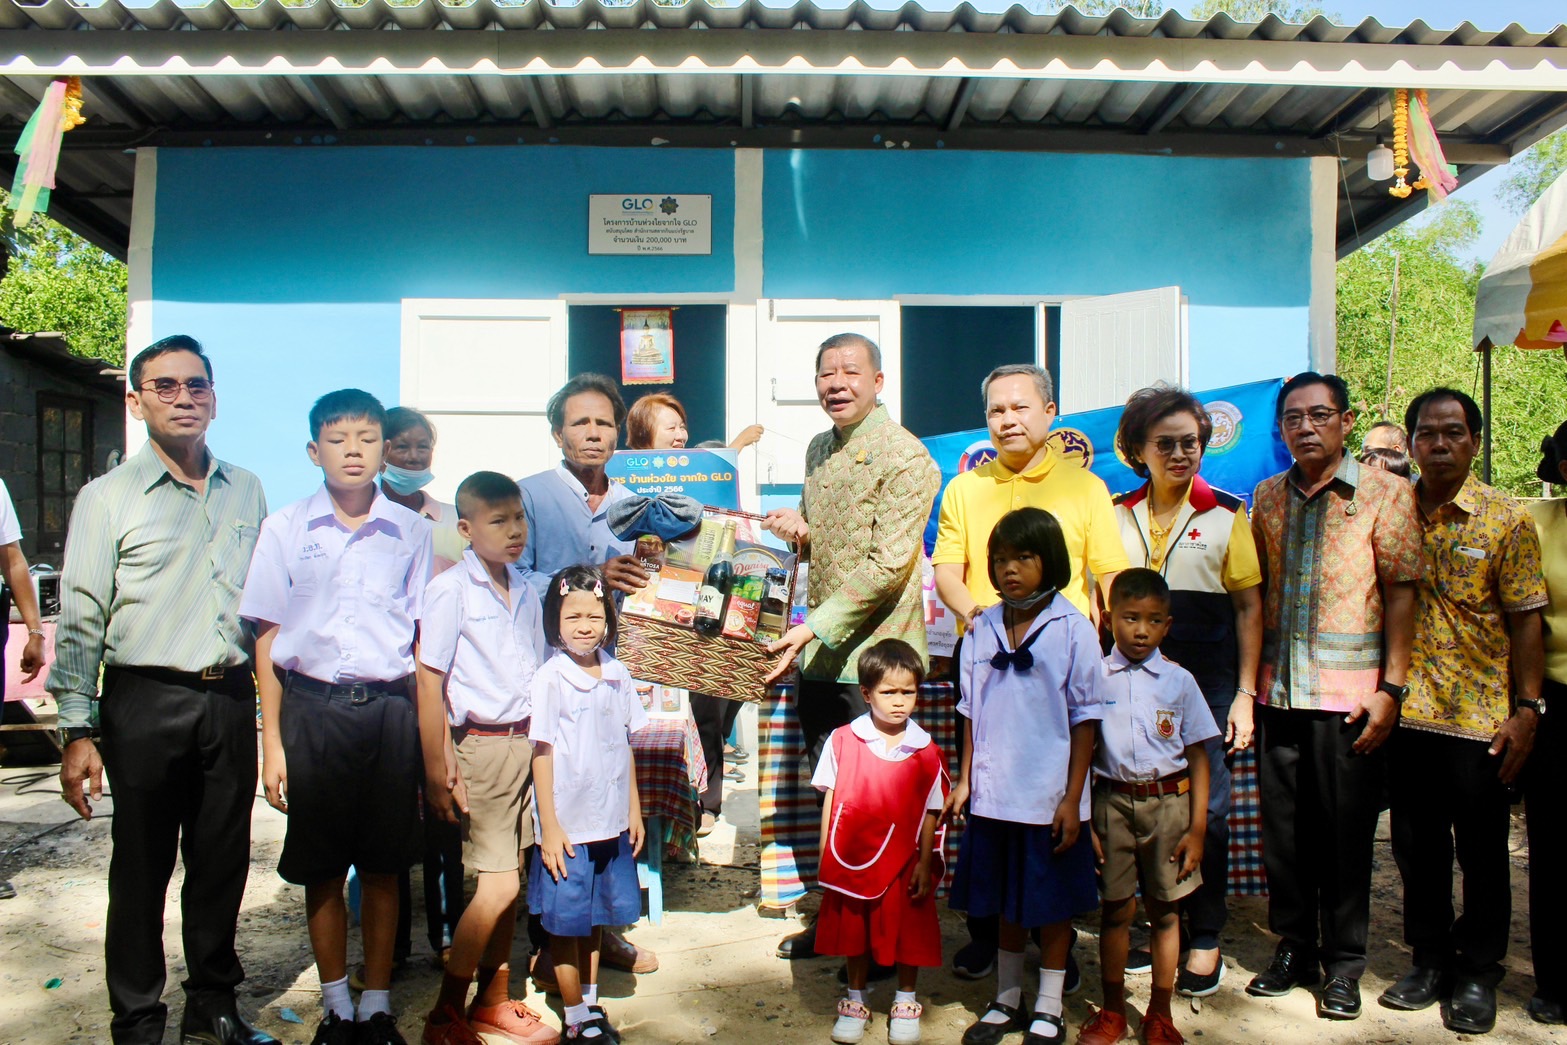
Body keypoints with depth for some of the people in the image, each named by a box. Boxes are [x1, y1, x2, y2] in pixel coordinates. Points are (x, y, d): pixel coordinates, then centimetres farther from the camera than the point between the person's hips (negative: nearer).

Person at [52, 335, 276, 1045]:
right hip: (147, 701, -3)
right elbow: (80, 620, -3)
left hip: (231, 700, 3)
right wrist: (77, 731, -8)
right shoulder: (108, 498, -1)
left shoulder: (246, 491, 10)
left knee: (223, 862, 12)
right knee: (141, 868, 6)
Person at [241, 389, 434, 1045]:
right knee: (322, 869, 9)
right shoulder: (286, 529, 2)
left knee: (383, 866, 9)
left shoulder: (411, 532, 4)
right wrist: (272, 743, 0)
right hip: (312, 710, 0)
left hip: (390, 710, 0)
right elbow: (268, 639, 3)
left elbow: (427, 638, 8)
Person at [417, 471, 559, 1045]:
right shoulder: (450, 590, -9)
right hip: (482, 745, -6)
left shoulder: (526, 591, 10)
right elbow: (428, 682, -10)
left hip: (530, 742, 6)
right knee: (498, 883, -5)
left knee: (508, 878, 11)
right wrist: (436, 768, -13)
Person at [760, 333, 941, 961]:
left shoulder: (905, 457, -12)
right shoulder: (818, 450, 13)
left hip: (873, 656, -7)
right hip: (817, 655, 7)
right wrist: (799, 531, 2)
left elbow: (888, 565, -19)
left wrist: (816, 626, -23)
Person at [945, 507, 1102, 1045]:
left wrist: (1072, 799, -8)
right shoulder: (983, 628, 3)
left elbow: (1085, 718, -7)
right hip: (994, 793, 4)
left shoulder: (1073, 629, -9)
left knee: (1052, 904, 11)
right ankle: (1006, 1000, 33)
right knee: (1005, 902, 17)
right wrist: (965, 778, 7)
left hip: (1050, 796, -4)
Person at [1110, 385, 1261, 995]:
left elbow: (1249, 607, 3)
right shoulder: (1118, 514, 8)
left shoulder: (1225, 514, 2)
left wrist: (1245, 694, -3)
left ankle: (1205, 938, 18)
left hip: (1208, 684, -2)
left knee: (1206, 809, 2)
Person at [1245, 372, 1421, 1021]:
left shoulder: (1384, 493, -1)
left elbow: (1400, 590, -4)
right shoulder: (1268, 497, 11)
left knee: (1346, 830, 4)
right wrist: (1249, 681, 9)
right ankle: (1294, 947, 26)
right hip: (1278, 692, 4)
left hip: (1349, 693, -3)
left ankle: (1344, 962, 20)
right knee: (1283, 827, 10)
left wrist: (1391, 687, -10)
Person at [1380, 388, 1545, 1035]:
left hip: (1480, 717, -3)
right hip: (1406, 714, 3)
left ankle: (1477, 974, 24)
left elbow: (1525, 621, -4)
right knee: (1416, 847, 13)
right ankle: (1430, 961, 29)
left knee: (1482, 854, 8)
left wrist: (1526, 709, -10)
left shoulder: (1506, 520, -3)